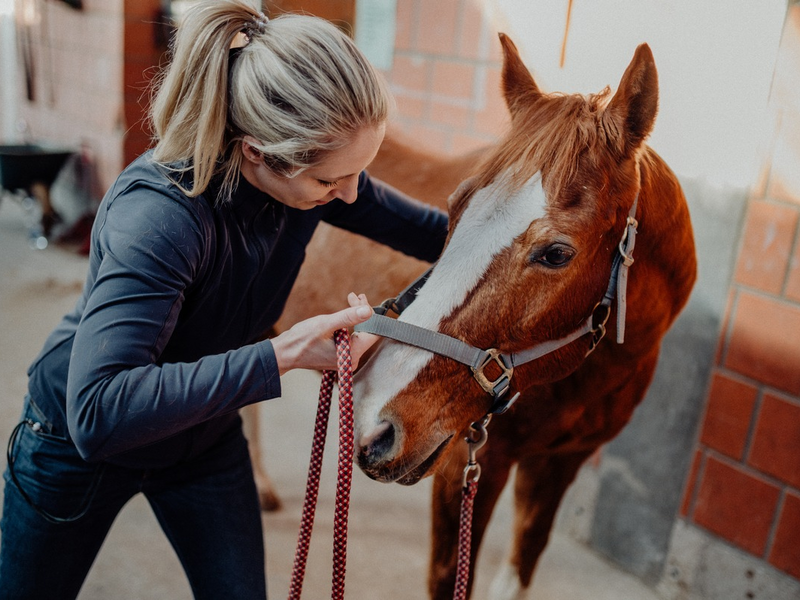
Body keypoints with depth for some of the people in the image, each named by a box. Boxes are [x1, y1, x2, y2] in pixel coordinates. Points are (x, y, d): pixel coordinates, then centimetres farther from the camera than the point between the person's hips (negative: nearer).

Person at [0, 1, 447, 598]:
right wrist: (281, 355, -47)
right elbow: (99, 413, -47)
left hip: (207, 436, 5)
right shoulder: (156, 213, -39)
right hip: (78, 446, -4)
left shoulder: (314, 168, -19)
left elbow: (415, 226, -2)